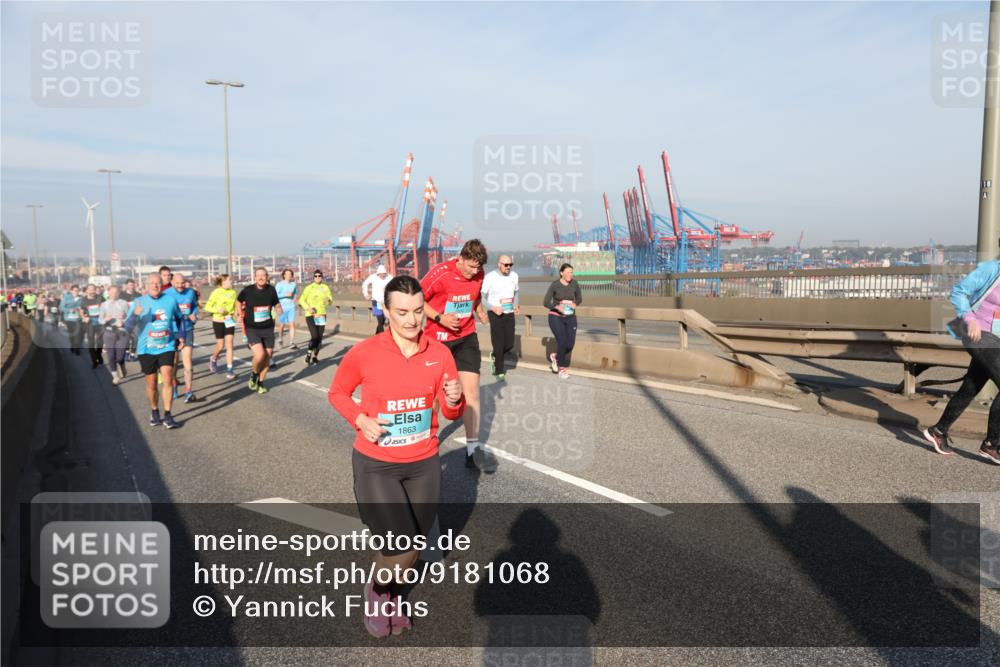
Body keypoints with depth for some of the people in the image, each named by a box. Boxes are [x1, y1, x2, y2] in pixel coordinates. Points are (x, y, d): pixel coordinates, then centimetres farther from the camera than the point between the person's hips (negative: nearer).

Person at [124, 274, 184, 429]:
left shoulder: (170, 299, 1)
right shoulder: (138, 302, -3)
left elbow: (178, 318, 18)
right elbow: (128, 326, -8)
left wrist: (180, 337, 15)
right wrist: (135, 314, -27)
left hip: (167, 346, 0)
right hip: (146, 348, 0)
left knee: (168, 379, -12)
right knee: (151, 383, 9)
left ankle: (168, 416, -5)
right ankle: (154, 413, 29)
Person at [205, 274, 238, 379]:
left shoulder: (233, 292, 0)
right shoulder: (216, 293, -11)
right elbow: (207, 307, -7)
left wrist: (235, 312, -5)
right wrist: (218, 310, -24)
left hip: (229, 321, 3)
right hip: (218, 322, -3)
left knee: (229, 345, -3)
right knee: (220, 346, 5)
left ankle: (229, 370, 0)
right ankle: (213, 359, 38)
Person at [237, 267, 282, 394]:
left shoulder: (271, 290, -5)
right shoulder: (248, 290, -10)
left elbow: (276, 304, 11)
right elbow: (238, 301, 11)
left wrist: (279, 311, -10)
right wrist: (241, 314, 0)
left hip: (268, 328, 3)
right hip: (252, 328, -3)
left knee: (267, 356, 6)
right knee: (260, 354, -20)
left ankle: (260, 383, 27)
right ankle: (254, 374, 13)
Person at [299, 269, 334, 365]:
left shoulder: (325, 287, 6)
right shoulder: (309, 287, -2)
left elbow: (330, 300, 6)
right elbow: (301, 300, 0)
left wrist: (328, 300, -17)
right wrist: (307, 307, -17)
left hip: (321, 315, 3)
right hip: (310, 315, -3)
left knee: (319, 338, 5)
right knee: (314, 337, -14)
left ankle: (315, 356, 21)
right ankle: (309, 353, 10)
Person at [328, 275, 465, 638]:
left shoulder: (440, 352, -8)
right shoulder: (363, 353, -15)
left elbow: (451, 412, 2)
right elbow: (337, 392, 3)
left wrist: (454, 400, -21)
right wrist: (360, 420, -15)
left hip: (424, 464, 3)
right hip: (375, 465, -3)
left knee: (414, 543, 15)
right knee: (398, 546, -11)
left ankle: (391, 594, 47)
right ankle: (377, 591, 25)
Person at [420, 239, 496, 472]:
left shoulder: (478, 274, -3)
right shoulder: (440, 273, -19)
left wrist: (479, 310, 1)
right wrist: (439, 317, -22)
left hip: (466, 337, 4)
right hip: (438, 337, -3)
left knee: (472, 388, -6)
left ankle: (473, 448, 1)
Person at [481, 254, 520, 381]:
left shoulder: (514, 275, 3)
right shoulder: (490, 277, -11)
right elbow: (482, 297, -7)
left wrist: (516, 305, 0)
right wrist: (493, 308, -20)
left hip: (509, 314, 4)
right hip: (495, 314, -4)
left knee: (509, 344, 3)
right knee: (498, 344, -2)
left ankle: (494, 356, 35)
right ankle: (499, 371, 16)